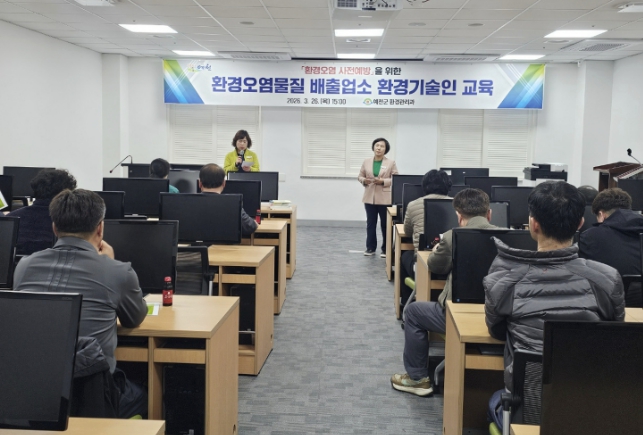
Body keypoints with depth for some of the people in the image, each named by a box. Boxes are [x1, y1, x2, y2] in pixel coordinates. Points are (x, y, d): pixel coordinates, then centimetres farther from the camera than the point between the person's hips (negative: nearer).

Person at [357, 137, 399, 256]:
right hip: (370, 197, 3)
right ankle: (370, 248, 18)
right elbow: (360, 176, 11)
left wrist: (383, 181, -17)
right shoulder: (366, 162, 7)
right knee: (370, 223, 8)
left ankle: (385, 249, 12)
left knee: (385, 224, 3)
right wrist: (364, 180, -12)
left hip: (385, 198, -3)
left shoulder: (391, 163, -1)